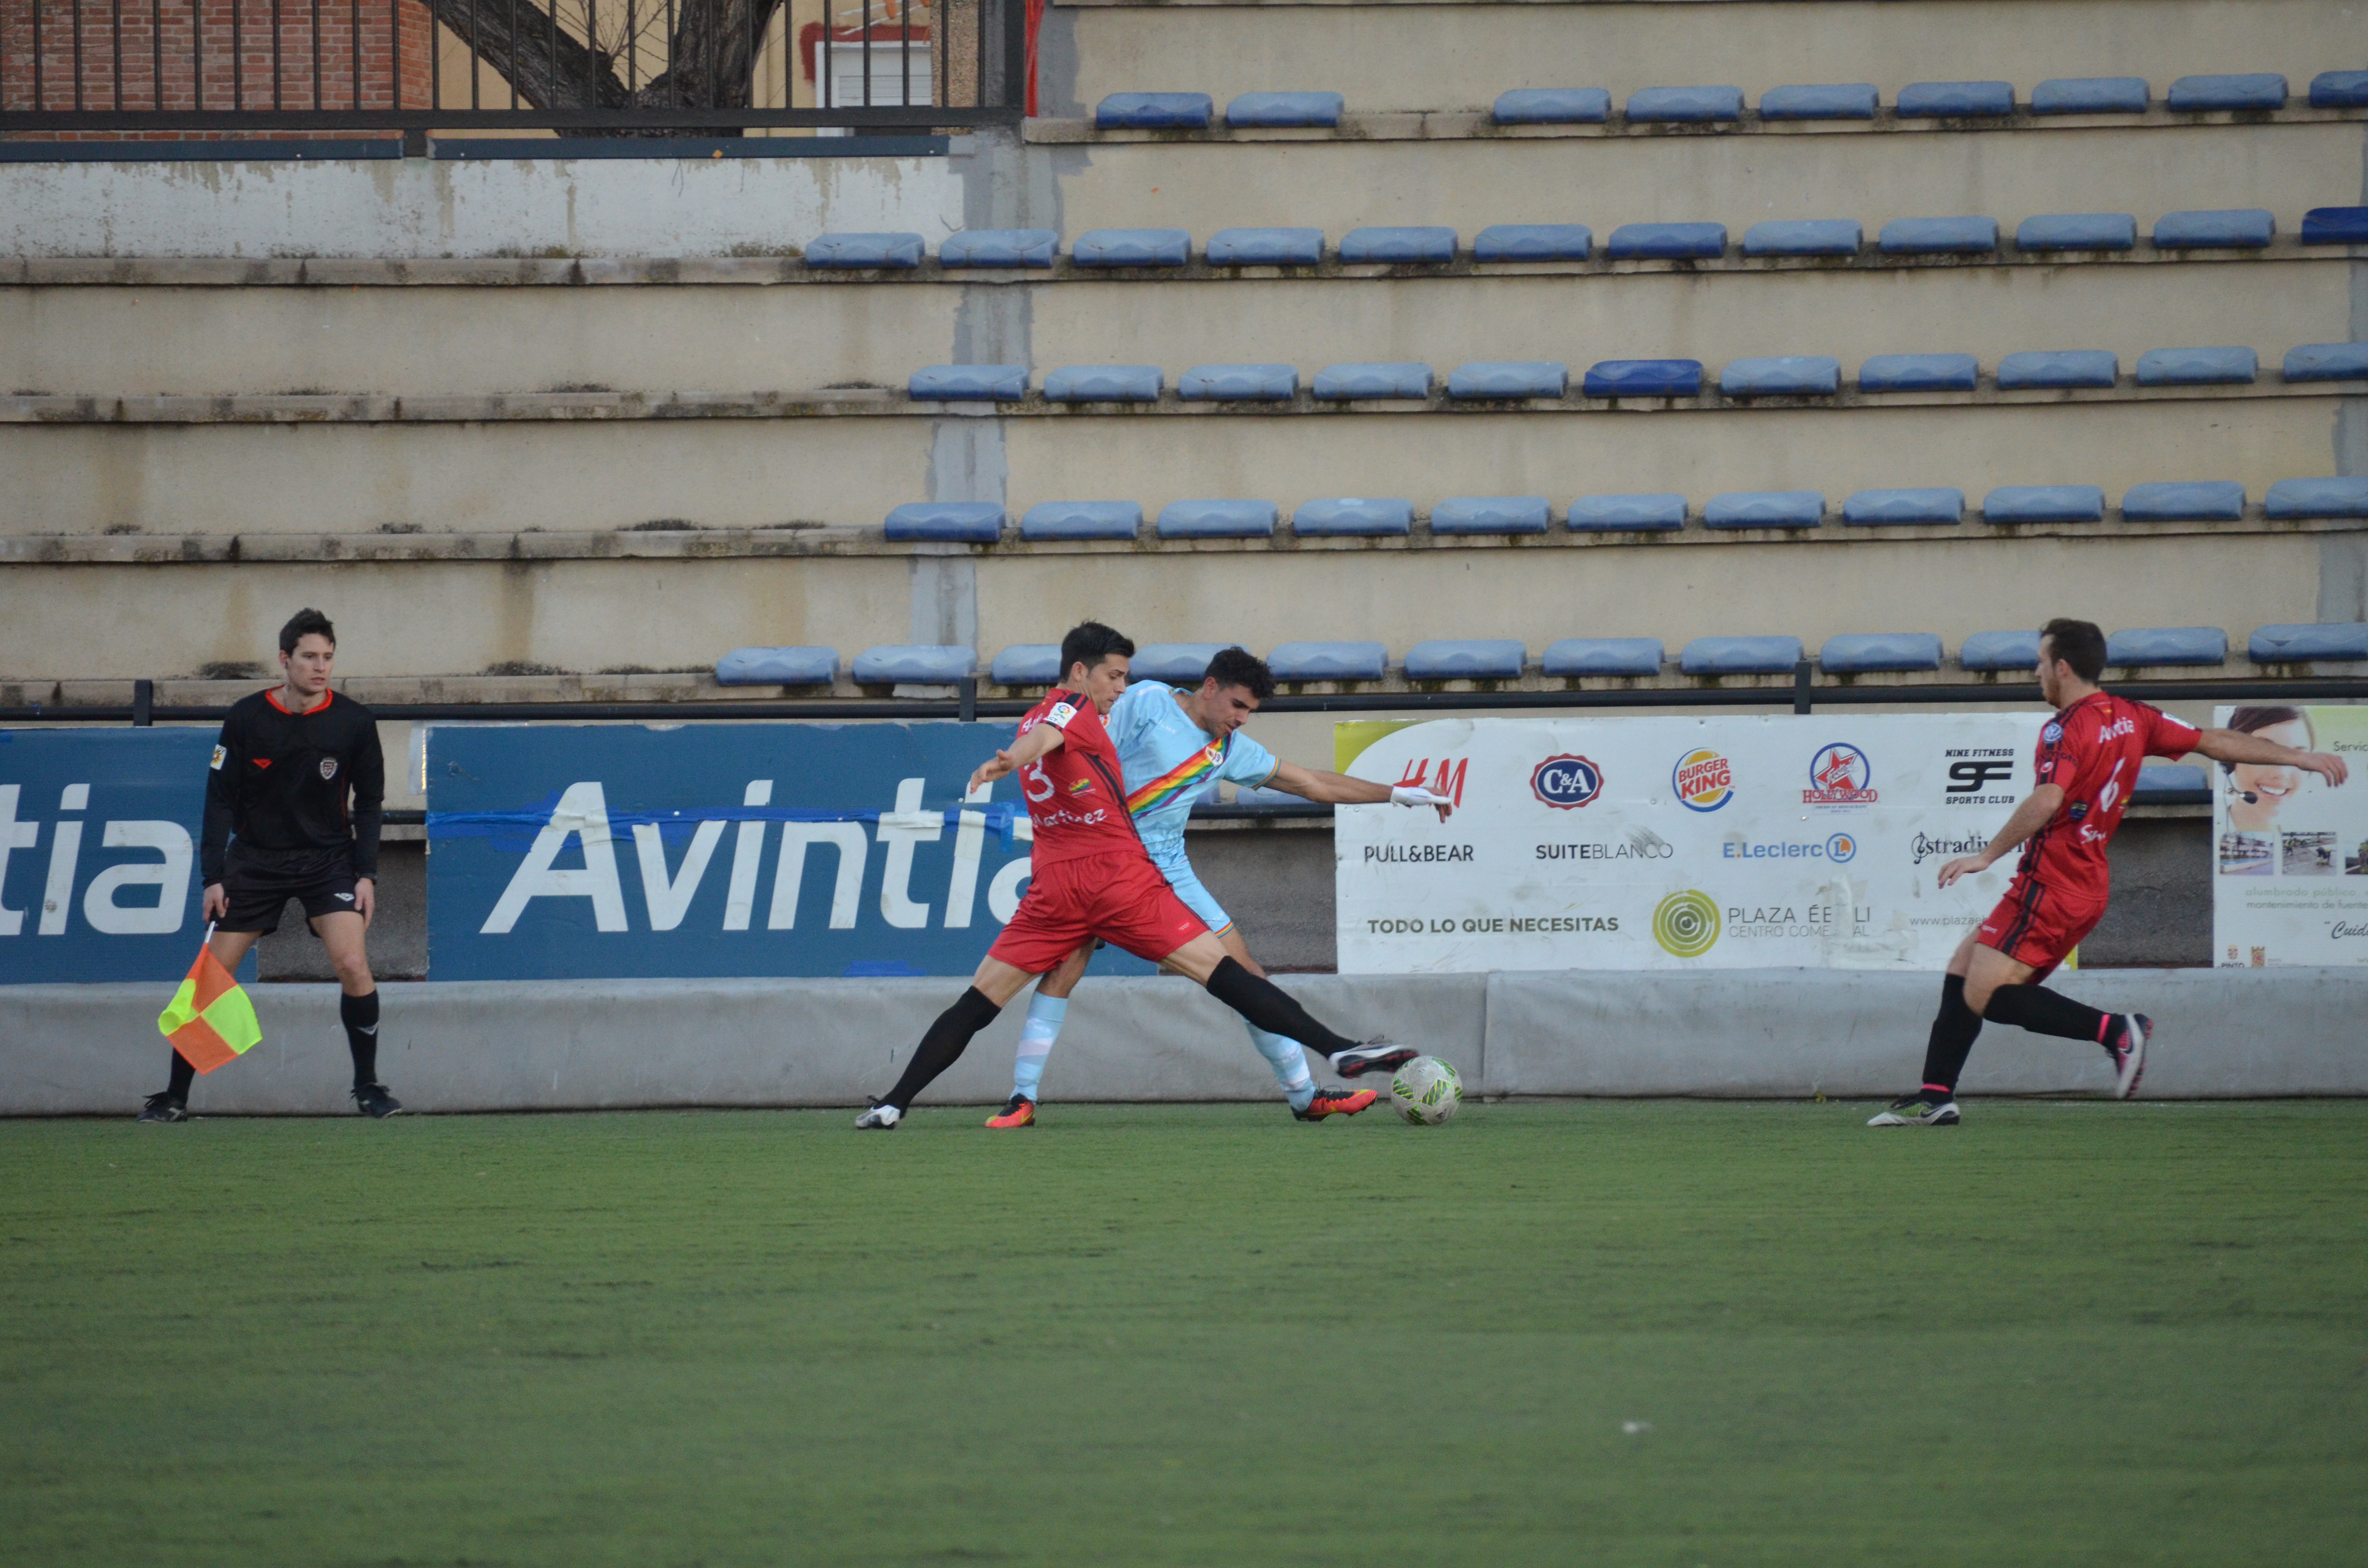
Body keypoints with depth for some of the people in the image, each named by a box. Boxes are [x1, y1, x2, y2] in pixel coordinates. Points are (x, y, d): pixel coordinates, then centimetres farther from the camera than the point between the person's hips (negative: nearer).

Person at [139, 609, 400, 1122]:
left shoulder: (354, 722, -7)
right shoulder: (246, 719, -9)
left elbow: (368, 801, 2)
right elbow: (220, 800, -3)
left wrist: (366, 874, -5)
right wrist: (214, 876, -8)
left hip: (328, 858, 0)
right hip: (254, 861, 0)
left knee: (353, 965, -19)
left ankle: (368, 1087, -3)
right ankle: (174, 1097, 9)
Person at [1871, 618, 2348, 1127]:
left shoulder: (2065, 730, -14)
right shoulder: (2131, 718, 10)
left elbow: (2047, 801, -29)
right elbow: (2215, 742, 12)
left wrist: (1987, 856, -24)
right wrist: (2295, 757, 17)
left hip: (2051, 888, -10)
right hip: (2086, 885, 10)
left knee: (1987, 997, -14)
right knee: (1963, 968, 13)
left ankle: (2114, 1030, -17)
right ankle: (1935, 1097, 10)